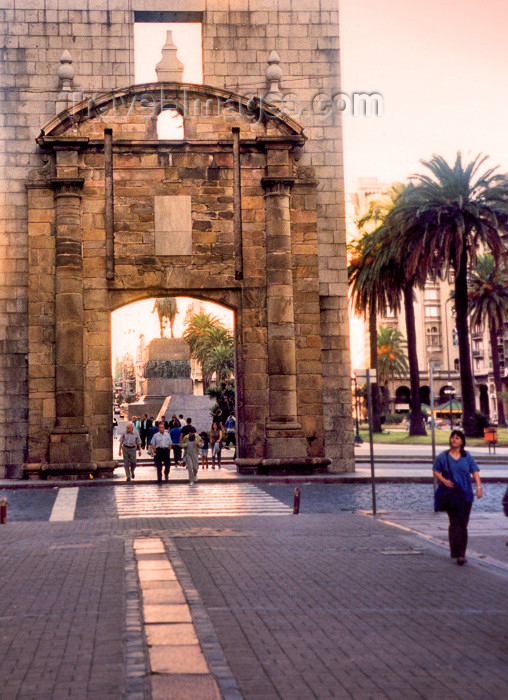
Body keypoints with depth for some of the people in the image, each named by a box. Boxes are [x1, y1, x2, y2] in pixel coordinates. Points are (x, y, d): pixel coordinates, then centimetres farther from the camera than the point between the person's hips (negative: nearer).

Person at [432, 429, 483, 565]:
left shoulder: (467, 457, 6)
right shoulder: (443, 457, 2)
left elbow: (475, 471, 2)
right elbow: (435, 471, 7)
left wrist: (479, 487, -12)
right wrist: (444, 480, -12)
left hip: (466, 495, 2)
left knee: (463, 524, 5)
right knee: (455, 524, -10)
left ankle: (461, 553, 15)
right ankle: (459, 554, -10)